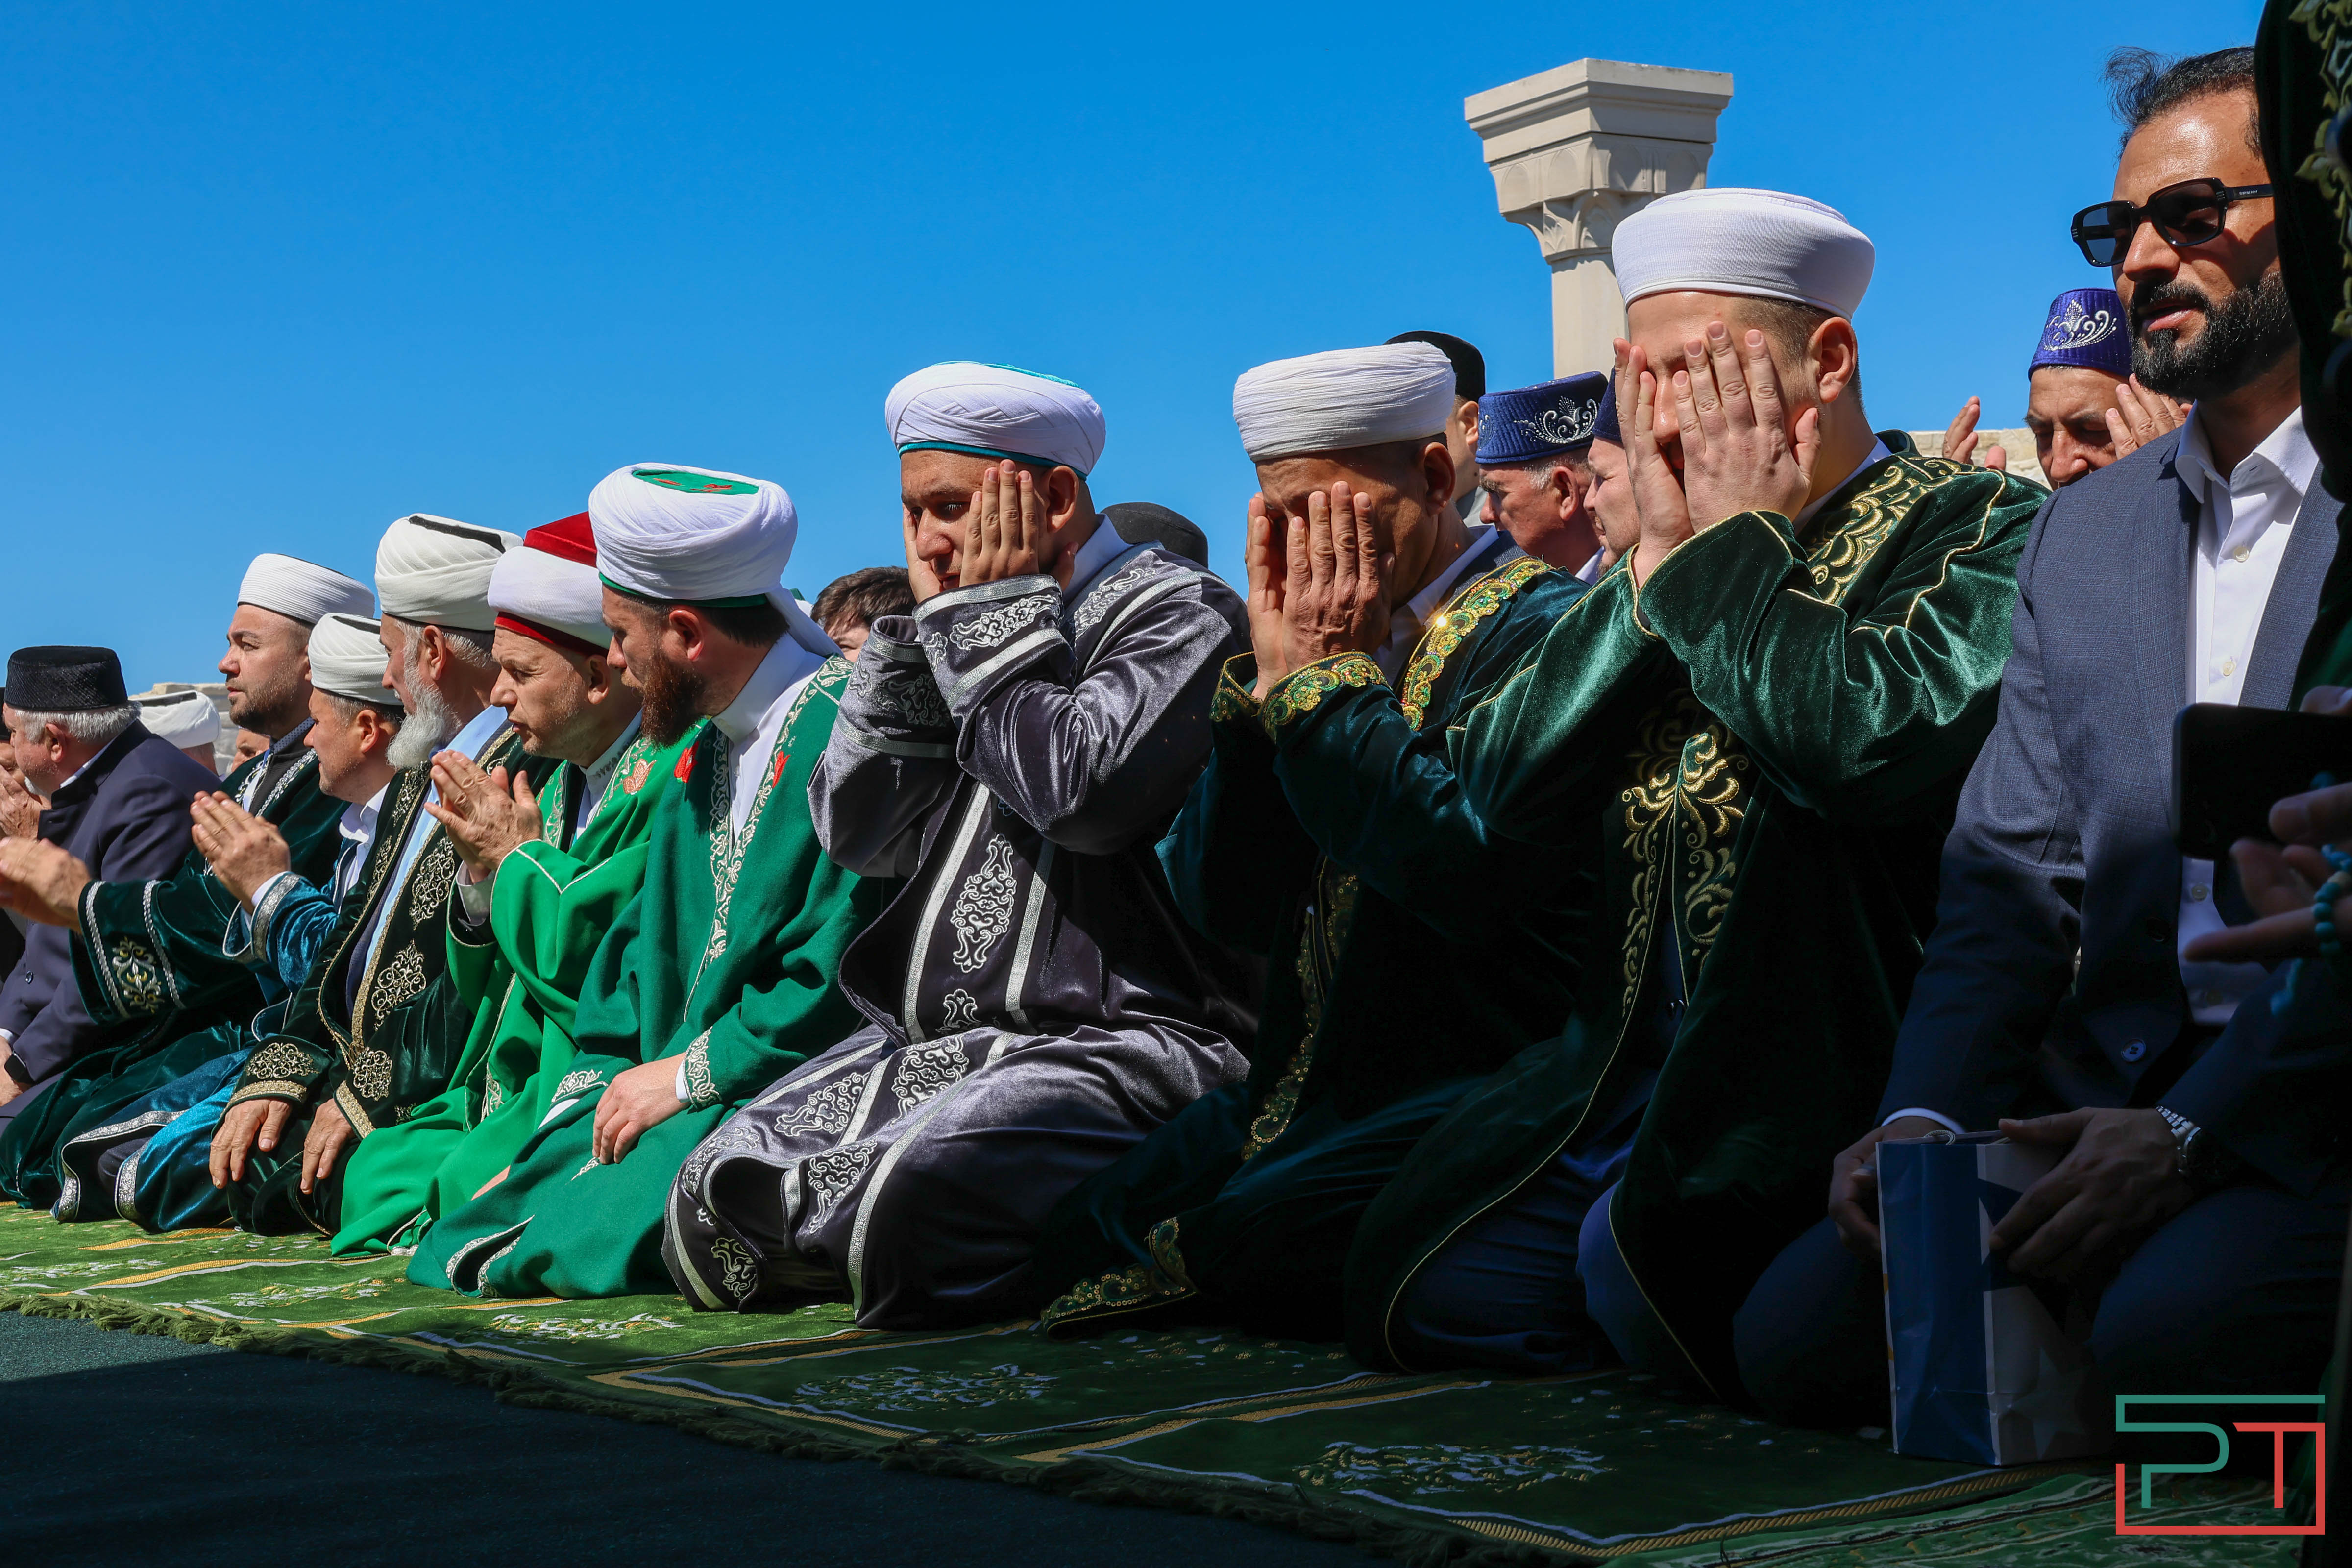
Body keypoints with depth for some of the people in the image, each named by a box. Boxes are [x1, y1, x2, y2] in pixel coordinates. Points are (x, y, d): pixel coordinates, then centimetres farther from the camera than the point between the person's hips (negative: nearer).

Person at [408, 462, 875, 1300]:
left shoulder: (846, 728, -15)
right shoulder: (701, 756, 17)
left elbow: (844, 978, -21)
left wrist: (686, 1075, -14)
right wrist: (587, 1100, 5)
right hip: (680, 1102, 9)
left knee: (600, 1229, -31)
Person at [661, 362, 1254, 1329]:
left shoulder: (1172, 613, -4)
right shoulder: (964, 630, 18)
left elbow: (1087, 794, -22)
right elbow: (858, 832, 9)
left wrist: (997, 617, -9)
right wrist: (926, 627, 4)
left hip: (1111, 1043, -8)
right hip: (930, 1043, 8)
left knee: (907, 1196, -33)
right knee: (710, 1193, -5)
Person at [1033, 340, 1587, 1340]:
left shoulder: (1540, 623, -7)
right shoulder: (1321, 625, 13)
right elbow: (1223, 905, 7)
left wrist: (1324, 675, -13)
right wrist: (1272, 672, -2)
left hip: (1484, 1081, -7)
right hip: (1313, 1085, 7)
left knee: (1258, 1233, -30)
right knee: (1080, 1236, -10)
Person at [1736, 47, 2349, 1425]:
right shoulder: (2083, 534, 18)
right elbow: (2012, 874, 12)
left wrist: (2192, 1130, -20)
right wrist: (1927, 1117, -5)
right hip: (2106, 1100, 5)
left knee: (2169, 1333, -33)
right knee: (1803, 1331, -17)